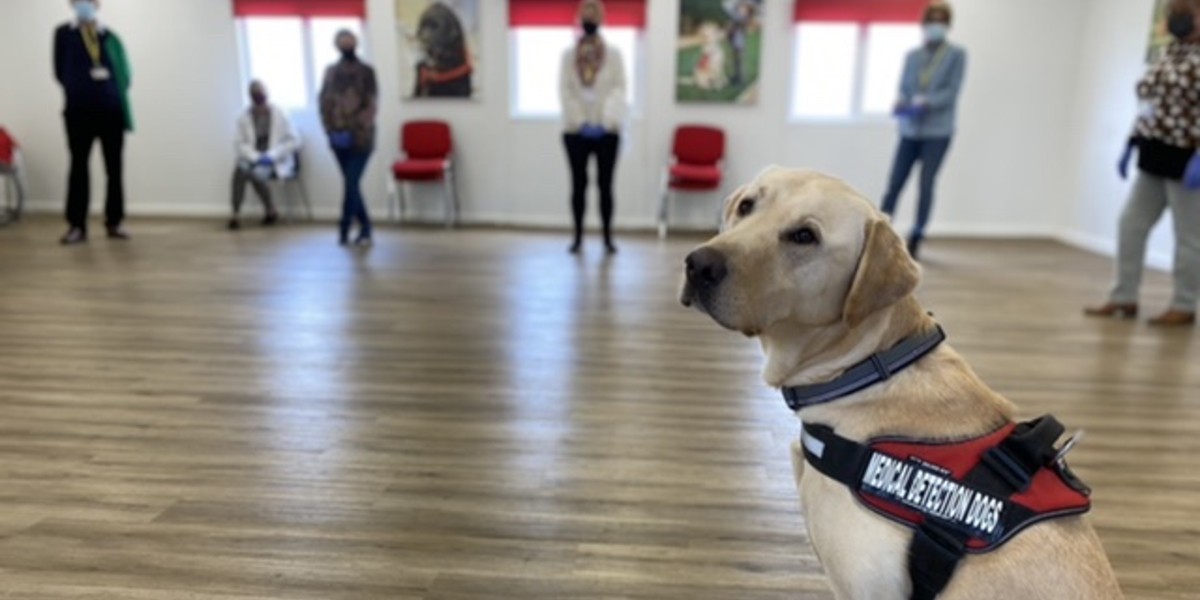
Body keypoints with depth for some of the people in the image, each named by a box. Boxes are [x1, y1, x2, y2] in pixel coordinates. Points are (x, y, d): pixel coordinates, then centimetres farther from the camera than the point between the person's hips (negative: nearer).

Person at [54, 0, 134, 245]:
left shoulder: (109, 36, 11)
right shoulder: (64, 33, 8)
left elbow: (123, 71, 6)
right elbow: (61, 72, 6)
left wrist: (115, 94, -4)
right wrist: (78, 91, -1)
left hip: (111, 109, 1)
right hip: (79, 109, -1)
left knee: (114, 167, 3)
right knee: (79, 166, 0)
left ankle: (113, 222, 11)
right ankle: (77, 225, 2)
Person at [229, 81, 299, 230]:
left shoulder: (279, 114, -5)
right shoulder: (244, 118, 2)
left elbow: (294, 140, -7)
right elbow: (241, 144, 3)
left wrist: (272, 155, -17)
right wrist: (255, 157, -18)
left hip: (276, 161, -3)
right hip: (253, 159, 3)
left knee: (257, 173, -34)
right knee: (239, 170, -30)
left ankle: (271, 210, -11)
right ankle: (235, 215, -27)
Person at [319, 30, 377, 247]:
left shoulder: (366, 71, -2)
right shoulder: (331, 71, 9)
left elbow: (370, 106, -8)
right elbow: (324, 102, 7)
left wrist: (351, 131, -15)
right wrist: (331, 130, -5)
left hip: (359, 137, -4)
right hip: (338, 137, 4)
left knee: (352, 184, -8)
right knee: (351, 184, 7)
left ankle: (344, 229, -1)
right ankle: (365, 228, 18)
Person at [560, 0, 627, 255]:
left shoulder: (614, 53, 6)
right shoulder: (568, 54, 9)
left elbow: (619, 89, -2)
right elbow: (564, 90, 1)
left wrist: (606, 122, -14)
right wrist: (580, 122, -11)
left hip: (607, 130, -1)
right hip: (576, 130, 1)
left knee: (605, 184, 1)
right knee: (579, 183, 4)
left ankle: (608, 237, 7)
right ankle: (578, 236, 11)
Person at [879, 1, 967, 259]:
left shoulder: (956, 55, 2)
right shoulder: (912, 56, 11)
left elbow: (952, 91, -6)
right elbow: (903, 88, 7)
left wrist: (927, 102, -23)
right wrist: (901, 103, -15)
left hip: (938, 131, -2)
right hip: (910, 130, 3)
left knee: (926, 184, -5)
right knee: (895, 183, -2)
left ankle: (916, 238, 3)